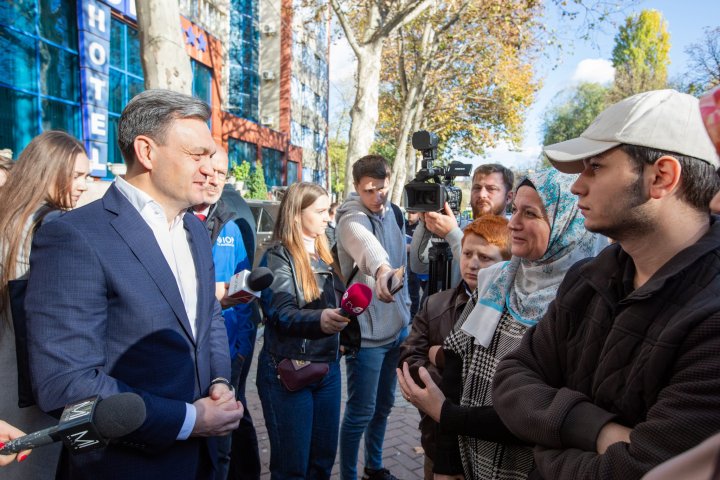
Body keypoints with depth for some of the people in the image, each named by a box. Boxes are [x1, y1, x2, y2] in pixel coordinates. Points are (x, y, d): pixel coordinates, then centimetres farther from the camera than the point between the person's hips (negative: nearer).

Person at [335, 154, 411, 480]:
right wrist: (381, 268, -64)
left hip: (397, 326, 8)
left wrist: (405, 307, 15)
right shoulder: (352, 217, -18)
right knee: (360, 412, 2)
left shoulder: (393, 211, 5)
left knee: (384, 404, 21)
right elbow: (365, 241, -44)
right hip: (366, 331, -7)